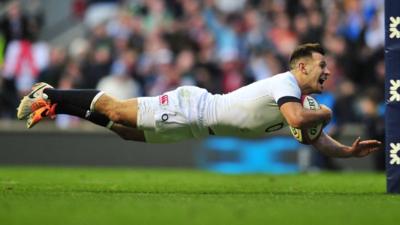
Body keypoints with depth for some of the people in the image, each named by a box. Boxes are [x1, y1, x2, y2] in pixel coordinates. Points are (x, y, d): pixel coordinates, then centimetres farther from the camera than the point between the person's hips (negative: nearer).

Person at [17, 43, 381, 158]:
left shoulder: (295, 96, 7)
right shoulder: (286, 83, -22)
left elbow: (316, 140, 13)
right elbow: (298, 119, -40)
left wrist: (348, 151, -2)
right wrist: (323, 114, -21)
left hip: (197, 124, 8)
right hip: (191, 109, -8)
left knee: (129, 131, 17)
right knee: (116, 110, -2)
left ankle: (52, 100, 22)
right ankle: (49, 97, 10)